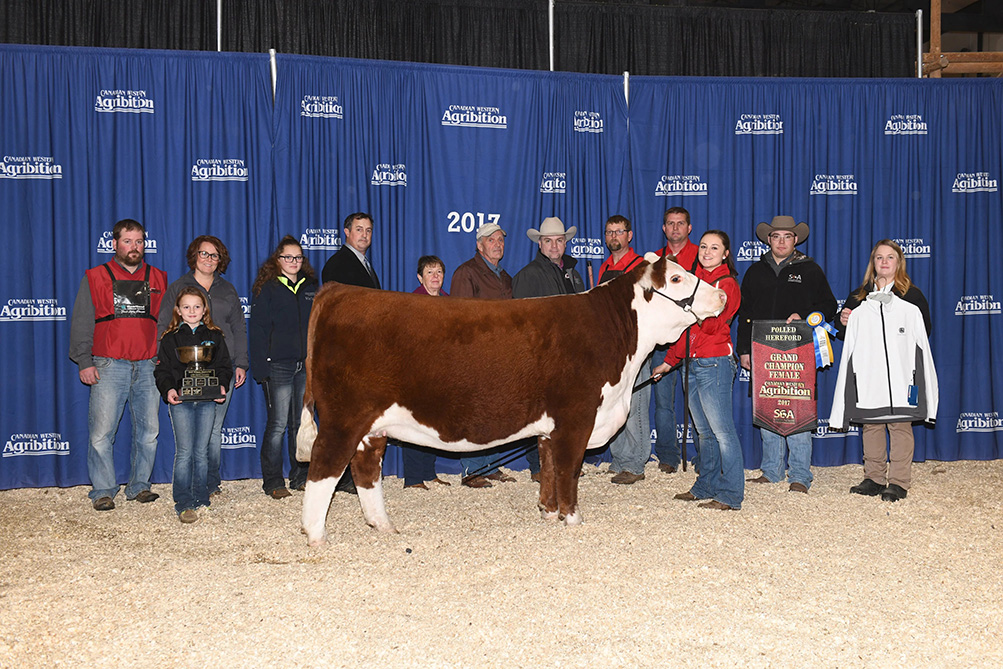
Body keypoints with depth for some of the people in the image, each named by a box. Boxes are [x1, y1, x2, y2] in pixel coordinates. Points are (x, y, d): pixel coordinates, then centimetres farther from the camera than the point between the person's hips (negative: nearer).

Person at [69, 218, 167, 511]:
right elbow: (81, 323, 5)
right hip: (109, 366, -2)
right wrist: (84, 362, -4)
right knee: (101, 432, -5)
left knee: (149, 430, 4)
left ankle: (139, 485, 17)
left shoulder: (157, 279, 14)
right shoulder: (95, 278, 8)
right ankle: (103, 491, 6)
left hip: (148, 366, 3)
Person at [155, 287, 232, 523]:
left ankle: (201, 499, 16)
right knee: (184, 452, -5)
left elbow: (224, 366, 12)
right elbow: (162, 370, 4)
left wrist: (221, 386, -6)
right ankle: (184, 503, -2)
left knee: (201, 452, 7)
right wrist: (168, 389, -13)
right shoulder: (170, 339, 6)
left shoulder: (214, 336, 11)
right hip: (181, 401, -2)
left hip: (207, 401, 2)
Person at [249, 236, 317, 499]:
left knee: (303, 423, 9)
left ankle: (301, 477, 19)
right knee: (278, 424, -5)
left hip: (308, 365, 5)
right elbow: (258, 329, -4)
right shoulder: (267, 289, 0)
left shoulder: (311, 288, 15)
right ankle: (273, 481, 3)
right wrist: (261, 367, -12)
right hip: (279, 366, -4)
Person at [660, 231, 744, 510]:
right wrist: (670, 360, 23)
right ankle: (706, 486, 22)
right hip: (692, 363, 8)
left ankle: (731, 495, -4)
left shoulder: (727, 284, -5)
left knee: (722, 430, -7)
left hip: (715, 363, -8)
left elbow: (712, 325, -16)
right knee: (704, 431, 13)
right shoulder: (695, 280, 18)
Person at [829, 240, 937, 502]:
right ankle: (874, 478, 15)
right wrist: (843, 323, 0)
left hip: (900, 371, -3)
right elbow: (846, 336, 21)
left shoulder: (912, 296, 7)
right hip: (867, 371, 3)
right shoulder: (859, 297, 15)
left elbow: (924, 332, 5)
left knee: (900, 424, -4)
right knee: (870, 424, 6)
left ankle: (898, 482, 1)